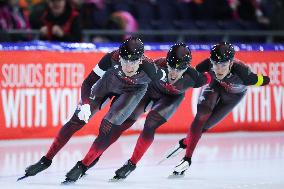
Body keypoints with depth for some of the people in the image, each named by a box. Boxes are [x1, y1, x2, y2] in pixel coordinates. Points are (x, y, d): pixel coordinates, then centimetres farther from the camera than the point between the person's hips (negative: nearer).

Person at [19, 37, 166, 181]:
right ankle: (46, 160, 9)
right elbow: (87, 83, -28)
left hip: (134, 90, -1)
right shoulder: (111, 59, -37)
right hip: (109, 81, 2)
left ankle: (83, 166, 1)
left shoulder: (149, 68, -39)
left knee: (107, 128, -16)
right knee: (77, 120, -1)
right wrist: (85, 105, -42)